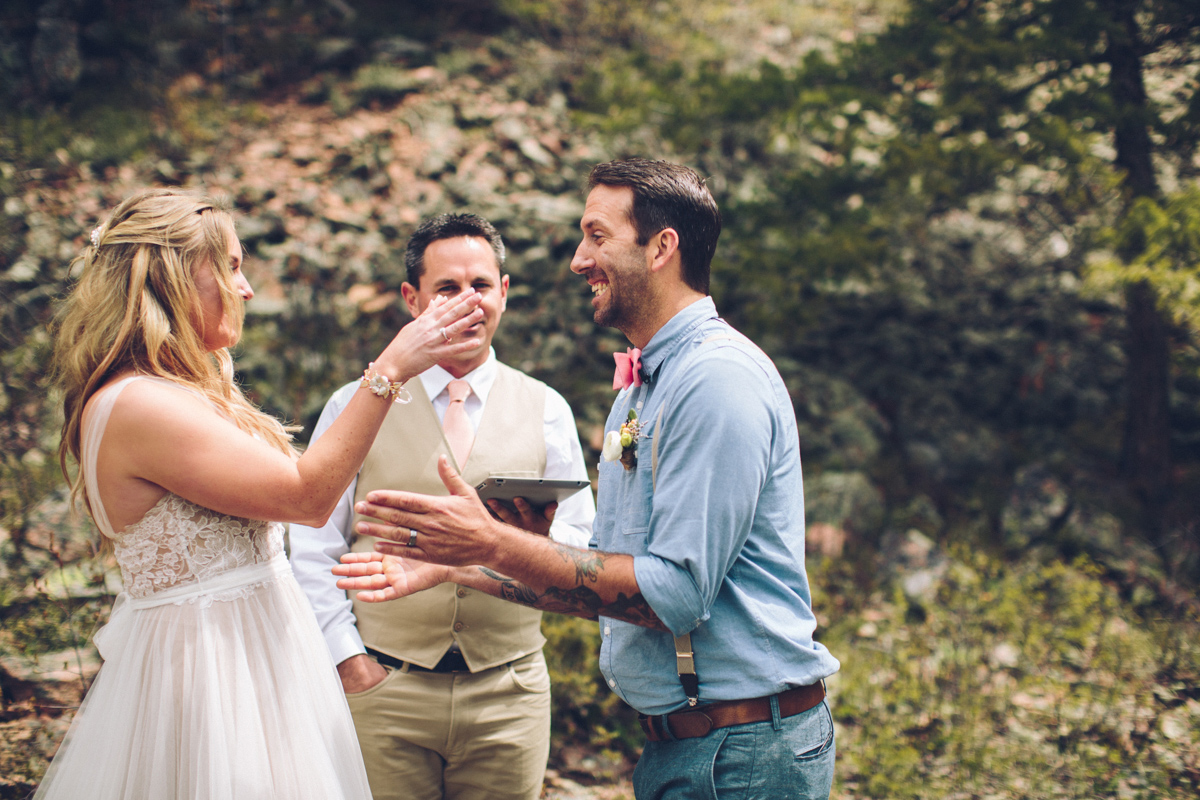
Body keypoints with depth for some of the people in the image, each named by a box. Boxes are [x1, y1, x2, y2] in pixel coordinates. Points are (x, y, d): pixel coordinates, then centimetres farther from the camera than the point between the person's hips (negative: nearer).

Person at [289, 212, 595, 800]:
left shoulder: (545, 411, 8)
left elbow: (585, 549, 6)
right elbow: (313, 551, 4)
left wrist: (541, 536, -15)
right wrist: (350, 663, -6)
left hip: (507, 699, 1)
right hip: (382, 688, -1)